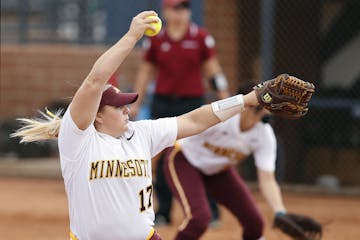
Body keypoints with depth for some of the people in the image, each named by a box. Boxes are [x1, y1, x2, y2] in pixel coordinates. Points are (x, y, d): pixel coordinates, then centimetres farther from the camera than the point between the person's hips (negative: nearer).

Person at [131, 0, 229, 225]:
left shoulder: (201, 37, 0)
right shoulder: (155, 39, 5)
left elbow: (212, 70, 2)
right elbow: (146, 71, 12)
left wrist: (226, 101, -5)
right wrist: (136, 104, 11)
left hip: (193, 103, -2)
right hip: (163, 104, 2)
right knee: (164, 159, 5)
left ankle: (210, 212, 5)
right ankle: (163, 212, 14)